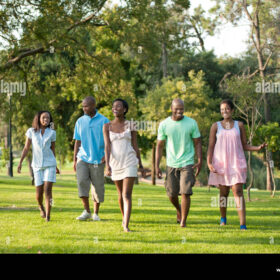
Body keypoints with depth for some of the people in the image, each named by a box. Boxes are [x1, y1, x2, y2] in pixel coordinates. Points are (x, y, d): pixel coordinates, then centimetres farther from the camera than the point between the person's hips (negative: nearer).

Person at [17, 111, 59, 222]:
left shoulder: (52, 133, 1)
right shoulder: (31, 131, 0)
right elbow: (26, 148, 1)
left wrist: (55, 166, 18)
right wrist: (20, 162, -8)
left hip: (50, 164, 0)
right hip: (37, 166, 1)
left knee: (48, 189, -14)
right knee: (39, 192, 1)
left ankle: (48, 216, -13)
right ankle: (41, 207, 34)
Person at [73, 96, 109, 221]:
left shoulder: (104, 121, 0)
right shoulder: (80, 121, 8)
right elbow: (77, 142, 11)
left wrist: (106, 155, -12)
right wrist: (74, 160, 7)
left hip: (98, 159, -1)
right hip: (83, 158, 1)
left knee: (98, 187, 3)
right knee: (82, 181, -17)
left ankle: (96, 213, 16)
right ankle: (86, 211, -8)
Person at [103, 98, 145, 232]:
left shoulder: (131, 125, 1)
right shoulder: (107, 126, 1)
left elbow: (135, 146, 6)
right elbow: (107, 146, -8)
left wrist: (141, 165, 8)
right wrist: (107, 165, -19)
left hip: (130, 163, -2)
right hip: (115, 163, 2)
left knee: (127, 195, -14)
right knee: (121, 194, 17)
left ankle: (126, 226, -20)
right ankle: (124, 218, 40)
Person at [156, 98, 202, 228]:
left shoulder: (191, 123, -3)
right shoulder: (164, 125, -1)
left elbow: (197, 143, 4)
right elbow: (159, 146, 4)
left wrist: (200, 161, -7)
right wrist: (157, 166, 0)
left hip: (187, 163, -2)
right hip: (171, 164, 2)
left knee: (185, 193, -11)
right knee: (172, 194, 9)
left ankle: (183, 221, -3)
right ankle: (178, 209, 40)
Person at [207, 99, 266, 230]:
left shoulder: (239, 125, 7)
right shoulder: (216, 126, 6)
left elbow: (244, 145, 10)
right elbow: (211, 146, 4)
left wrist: (257, 148, -8)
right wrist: (209, 162, -9)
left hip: (236, 163, -1)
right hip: (220, 163, 1)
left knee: (238, 191, -12)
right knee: (223, 192, 8)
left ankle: (243, 224, -19)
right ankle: (223, 219, 31)